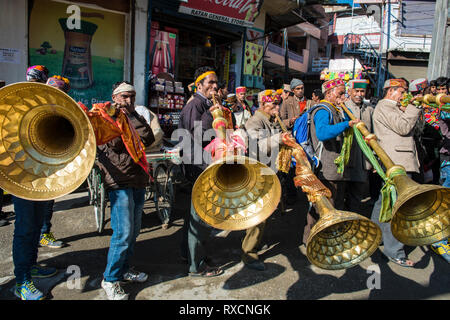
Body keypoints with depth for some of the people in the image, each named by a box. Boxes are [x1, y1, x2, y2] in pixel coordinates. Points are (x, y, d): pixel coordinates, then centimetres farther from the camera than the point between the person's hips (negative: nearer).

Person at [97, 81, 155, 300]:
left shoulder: (133, 119, 18)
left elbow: (148, 138, -2)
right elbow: (114, 144, -15)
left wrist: (132, 115, -3)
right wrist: (117, 114, -13)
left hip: (138, 179, 7)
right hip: (119, 181, -7)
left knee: (133, 231, 14)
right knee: (123, 232, -10)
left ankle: (124, 269, 32)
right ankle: (110, 279, 7)